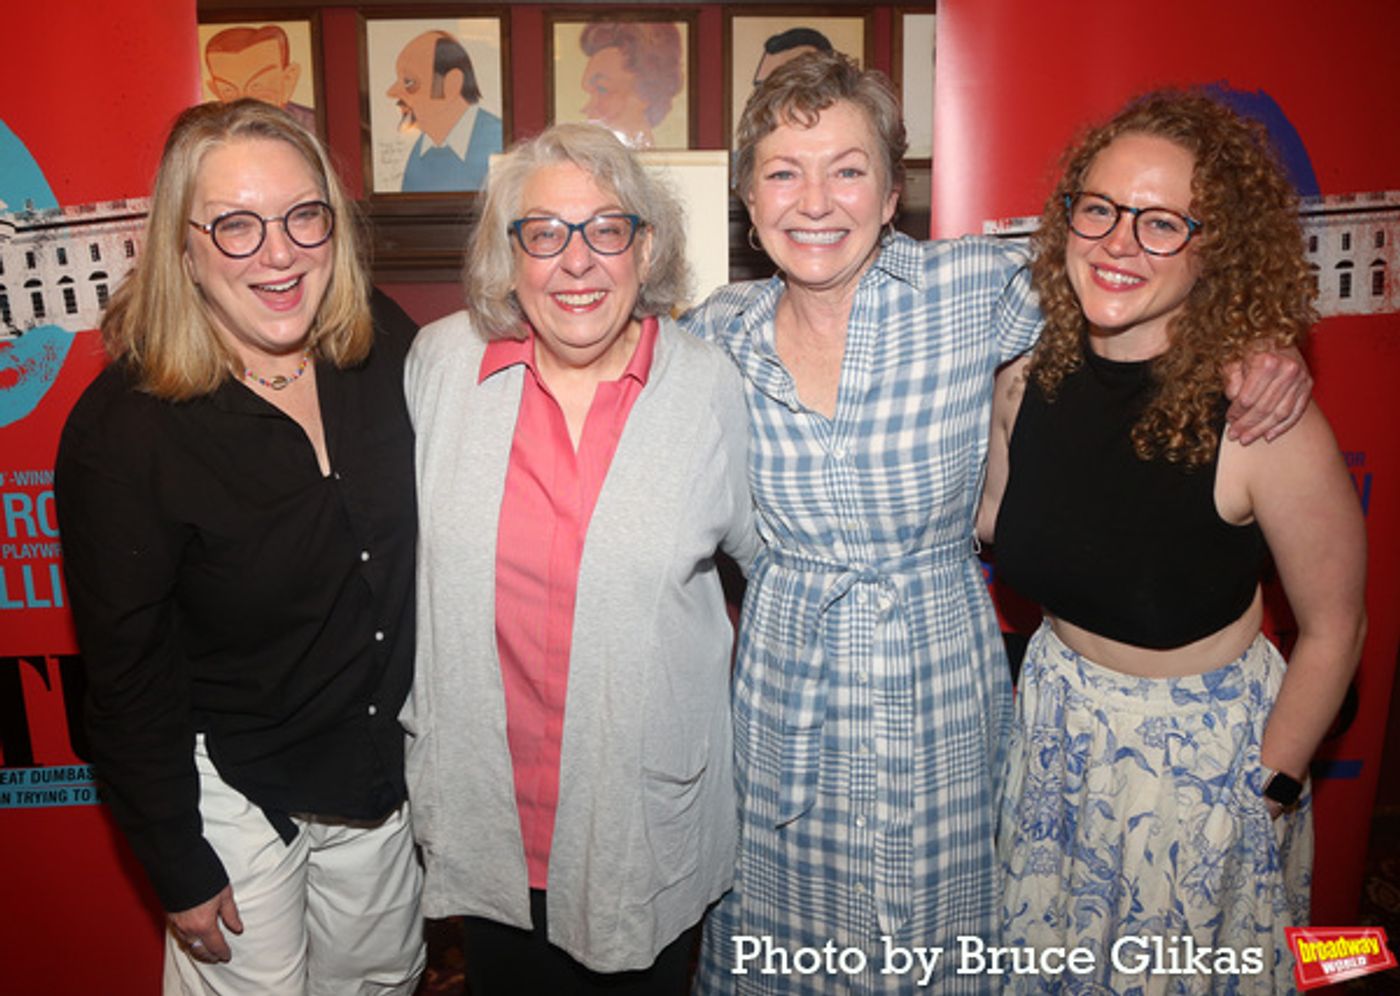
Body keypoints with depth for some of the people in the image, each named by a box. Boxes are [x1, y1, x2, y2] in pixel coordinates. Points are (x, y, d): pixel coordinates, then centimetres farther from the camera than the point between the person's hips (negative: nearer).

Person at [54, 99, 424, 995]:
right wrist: (179, 869, -8)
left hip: (385, 768, 5)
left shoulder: (386, 347, -10)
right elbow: (128, 672, -15)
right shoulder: (124, 428, -22)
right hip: (232, 788, -4)